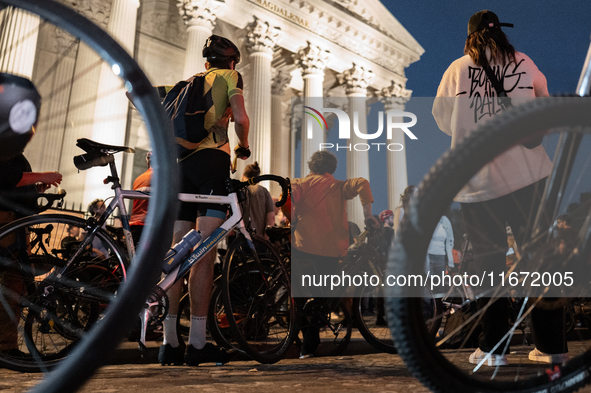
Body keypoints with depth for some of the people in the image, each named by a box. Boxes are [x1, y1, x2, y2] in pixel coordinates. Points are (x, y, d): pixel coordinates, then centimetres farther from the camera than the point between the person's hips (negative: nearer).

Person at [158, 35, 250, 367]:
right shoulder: (230, 76, 13)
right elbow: (240, 118, -4)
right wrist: (243, 148, 14)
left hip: (178, 161, 6)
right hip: (211, 157, -6)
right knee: (205, 255, -9)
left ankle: (170, 342, 6)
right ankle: (198, 344, -10)